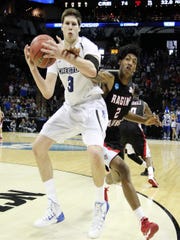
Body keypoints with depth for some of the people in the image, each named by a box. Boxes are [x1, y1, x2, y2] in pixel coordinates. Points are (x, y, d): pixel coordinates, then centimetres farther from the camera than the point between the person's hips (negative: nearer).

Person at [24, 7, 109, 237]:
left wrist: (67, 56, -48)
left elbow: (92, 71, -38)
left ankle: (100, 204, -1)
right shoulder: (56, 50, 3)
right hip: (70, 108, 7)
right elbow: (47, 93, -3)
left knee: (95, 153, -30)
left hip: (91, 106, -6)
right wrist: (32, 67, -16)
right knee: (38, 147, 1)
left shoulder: (87, 45, -14)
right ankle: (54, 208, 8)